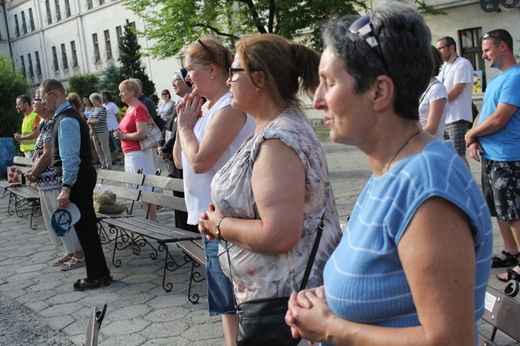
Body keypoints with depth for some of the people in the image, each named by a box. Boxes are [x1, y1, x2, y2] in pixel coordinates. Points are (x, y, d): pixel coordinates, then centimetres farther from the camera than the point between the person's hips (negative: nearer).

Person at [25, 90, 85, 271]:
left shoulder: (51, 124, -18)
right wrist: (32, 170, 4)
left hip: (54, 180, -10)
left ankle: (80, 254, 9)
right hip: (47, 180, 10)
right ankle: (71, 251, 26)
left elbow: (47, 155, -20)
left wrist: (33, 174, -8)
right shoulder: (44, 123, 13)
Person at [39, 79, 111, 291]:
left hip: (76, 180, -10)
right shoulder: (66, 116, 14)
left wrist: (66, 188, -24)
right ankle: (98, 272, 25)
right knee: (85, 225, 15)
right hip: (80, 178, 10)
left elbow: (70, 157, -24)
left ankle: (97, 276, 8)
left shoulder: (66, 120, -18)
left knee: (84, 226, -2)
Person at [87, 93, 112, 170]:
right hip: (94, 133, 7)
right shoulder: (93, 109, 13)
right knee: (98, 150, 9)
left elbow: (99, 120, -16)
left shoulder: (103, 109, -9)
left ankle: (109, 166, 2)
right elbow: (89, 120, 7)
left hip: (102, 132, -7)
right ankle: (103, 165, 18)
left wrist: (90, 121, -3)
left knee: (105, 149, -3)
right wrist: (91, 129, -8)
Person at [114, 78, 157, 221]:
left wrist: (123, 136, -12)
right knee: (140, 191, 13)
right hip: (130, 154, 10)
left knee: (146, 190, -5)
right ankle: (149, 220, 20)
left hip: (139, 154, -10)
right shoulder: (129, 109, 14)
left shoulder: (139, 108, -13)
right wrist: (120, 134, 7)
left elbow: (142, 133, -21)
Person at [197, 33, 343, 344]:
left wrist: (220, 224, -15)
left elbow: (279, 234, -31)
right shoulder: (277, 127, 8)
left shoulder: (278, 140, -24)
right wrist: (223, 217, 4)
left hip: (282, 297, -10)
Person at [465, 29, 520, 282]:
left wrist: (470, 134, -7)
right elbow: (482, 114, 17)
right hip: (490, 156, 9)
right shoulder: (496, 79, 15)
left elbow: (498, 120, -22)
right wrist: (474, 141, -1)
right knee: (500, 210, 17)